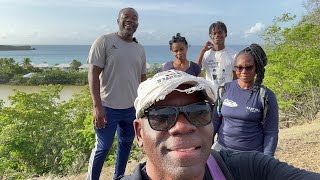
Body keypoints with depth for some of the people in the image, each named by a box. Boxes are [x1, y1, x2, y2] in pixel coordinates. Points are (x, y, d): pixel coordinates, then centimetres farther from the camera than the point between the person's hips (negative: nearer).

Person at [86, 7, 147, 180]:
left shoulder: (140, 49, 9)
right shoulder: (104, 41, -6)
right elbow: (93, 73, -11)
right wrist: (97, 106, -18)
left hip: (132, 108, 6)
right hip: (108, 107, -5)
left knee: (126, 145, 18)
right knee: (102, 147, 6)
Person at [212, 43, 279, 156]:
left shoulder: (266, 96, -6)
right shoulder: (225, 89, 1)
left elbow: (271, 132, -4)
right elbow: (215, 121, 7)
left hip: (253, 155, -2)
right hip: (222, 149, 3)